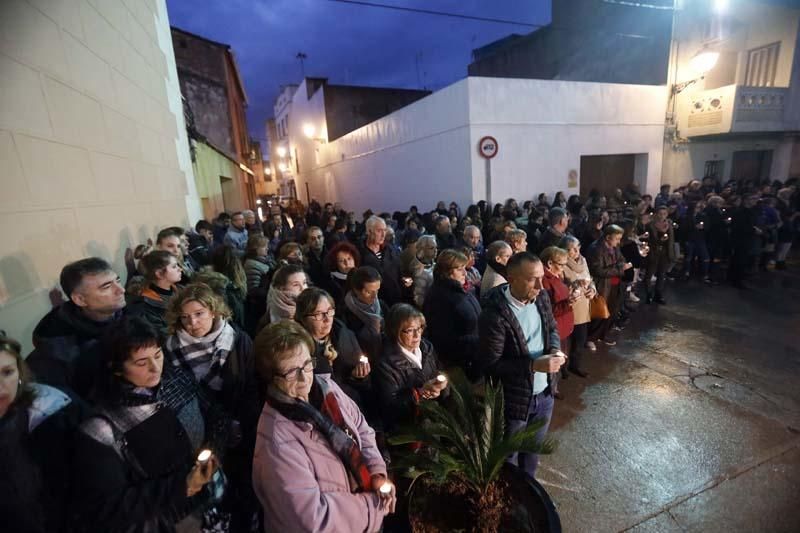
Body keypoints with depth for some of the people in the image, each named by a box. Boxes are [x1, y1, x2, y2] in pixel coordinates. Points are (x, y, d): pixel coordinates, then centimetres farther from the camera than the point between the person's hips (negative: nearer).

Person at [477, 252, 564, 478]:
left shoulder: (541, 297, -8)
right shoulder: (494, 315, -30)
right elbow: (490, 364, -25)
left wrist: (555, 349, -12)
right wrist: (534, 365, -29)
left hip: (544, 393, 7)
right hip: (514, 399, -6)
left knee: (534, 449, 29)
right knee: (509, 454, 19)